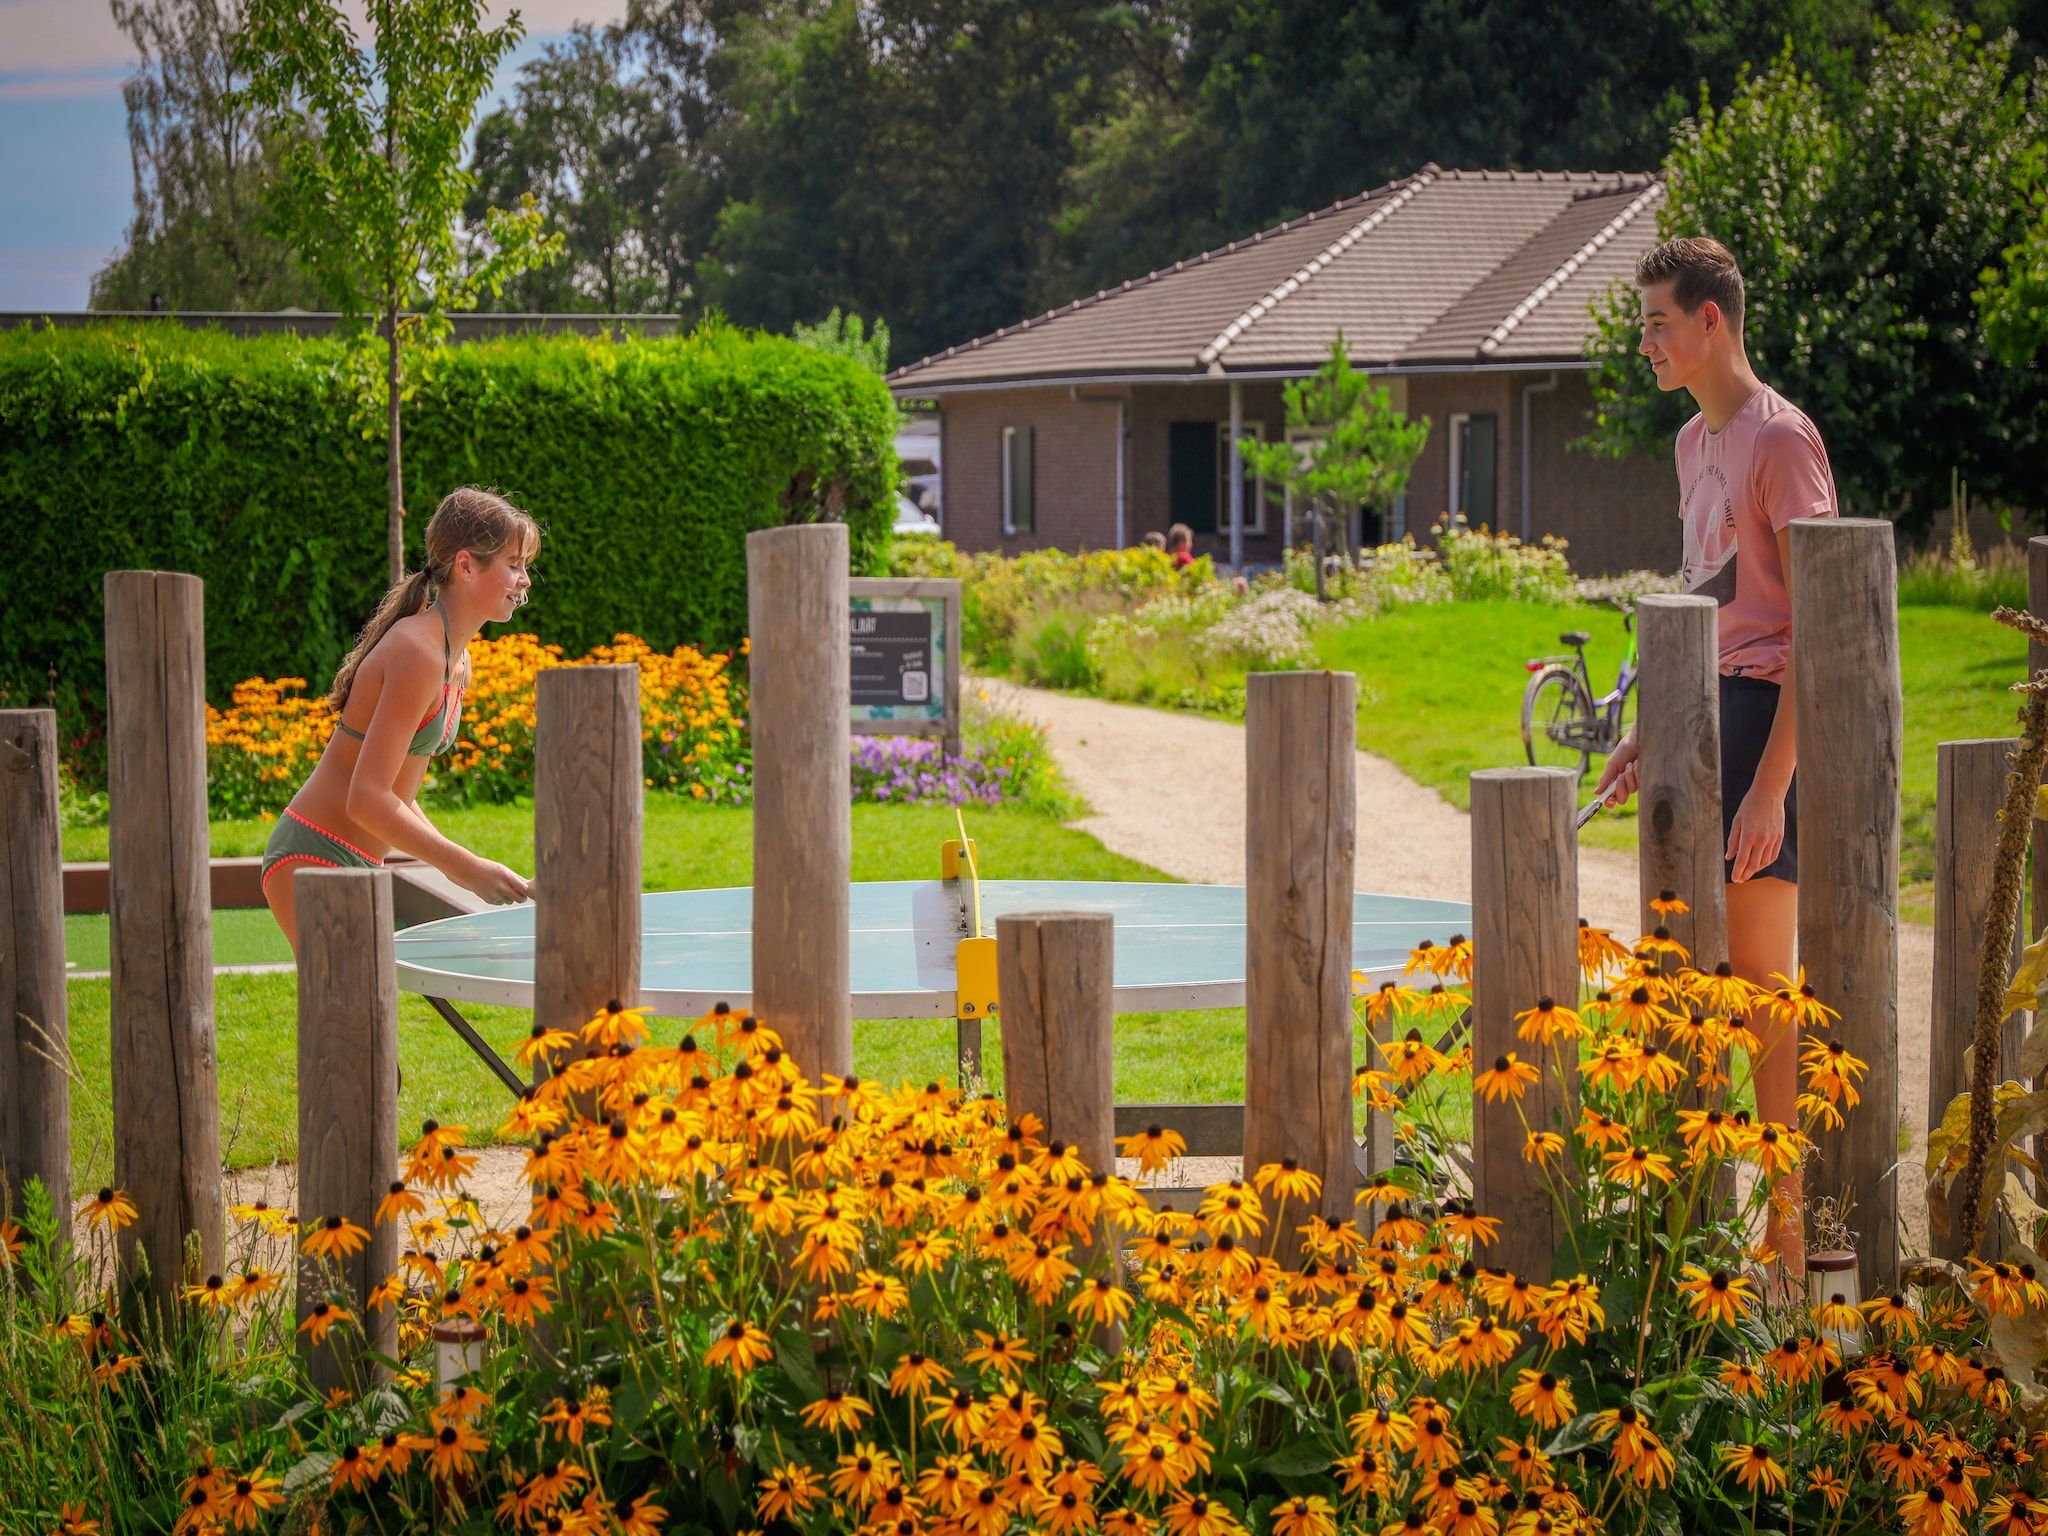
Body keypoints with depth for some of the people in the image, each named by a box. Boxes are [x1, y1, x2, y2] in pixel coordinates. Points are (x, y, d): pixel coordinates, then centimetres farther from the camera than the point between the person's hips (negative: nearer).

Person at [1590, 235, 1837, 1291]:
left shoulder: (1780, 439, -12)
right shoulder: (1695, 442, 16)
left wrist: (1771, 786, -20)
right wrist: (1646, 733, 22)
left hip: (1764, 720, -9)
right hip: (1702, 718, 9)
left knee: (1762, 986, -5)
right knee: (1694, 978, 10)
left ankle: (1790, 1244, 1)